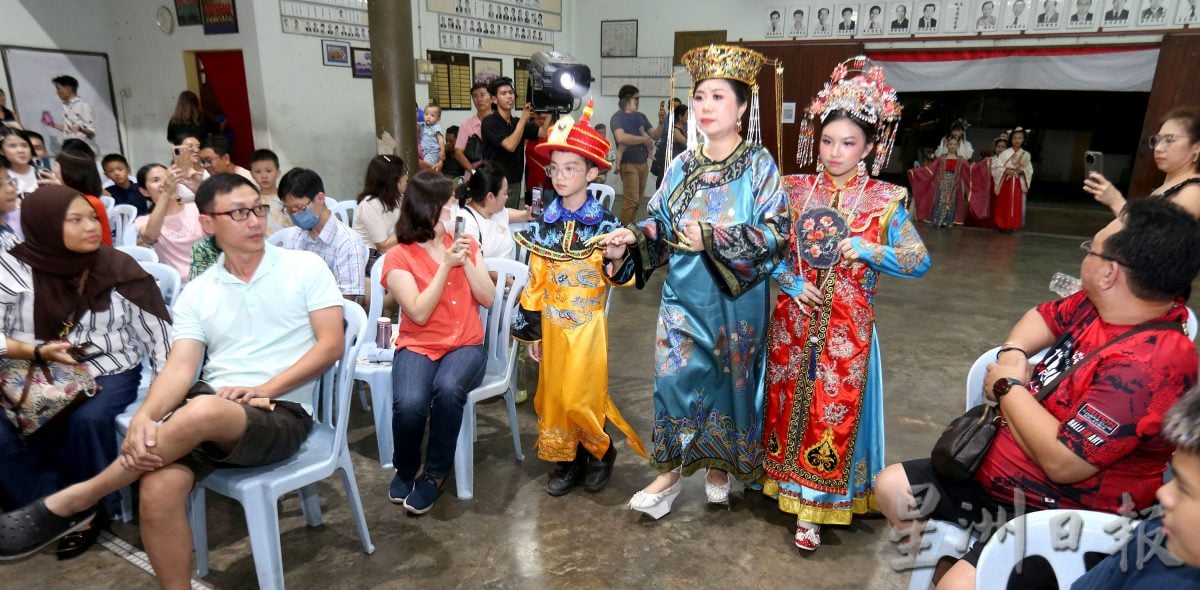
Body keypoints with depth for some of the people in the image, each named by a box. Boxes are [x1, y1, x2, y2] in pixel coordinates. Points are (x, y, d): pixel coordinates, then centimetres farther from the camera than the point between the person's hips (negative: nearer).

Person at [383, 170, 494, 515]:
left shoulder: (465, 244, 9)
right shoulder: (398, 257, -2)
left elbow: (488, 299, 3)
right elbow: (419, 313, -12)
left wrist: (465, 261, -9)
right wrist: (446, 265, -16)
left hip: (465, 344, 2)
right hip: (418, 346, -1)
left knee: (447, 389, -33)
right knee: (409, 403, -31)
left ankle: (435, 474, -8)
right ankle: (405, 469, 5)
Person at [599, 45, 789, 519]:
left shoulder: (760, 165, -5)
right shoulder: (681, 166, 7)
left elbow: (775, 233, -12)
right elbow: (658, 223, 7)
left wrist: (713, 238, -23)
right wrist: (629, 240, -14)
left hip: (735, 296, -3)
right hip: (683, 293, 3)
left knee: (728, 378, 9)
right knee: (674, 375, 1)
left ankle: (720, 465, 30)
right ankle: (670, 471, 16)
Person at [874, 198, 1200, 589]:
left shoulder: (1149, 363, -29)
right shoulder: (1102, 303, -2)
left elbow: (1063, 462, -30)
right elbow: (1046, 315, 22)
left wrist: (1008, 387, -14)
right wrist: (1012, 352, -1)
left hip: (1055, 513, -9)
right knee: (890, 486, 13)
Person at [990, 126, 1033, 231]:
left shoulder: (1026, 155, 4)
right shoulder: (1004, 153, -3)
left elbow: (1029, 170, 5)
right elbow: (997, 167, -6)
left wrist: (1022, 171, -15)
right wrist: (1005, 171, -21)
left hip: (1018, 184, 2)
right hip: (1005, 182, -2)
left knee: (1016, 206, 4)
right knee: (1004, 205, 2)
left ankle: (1014, 225, 13)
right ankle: (1003, 225, 10)